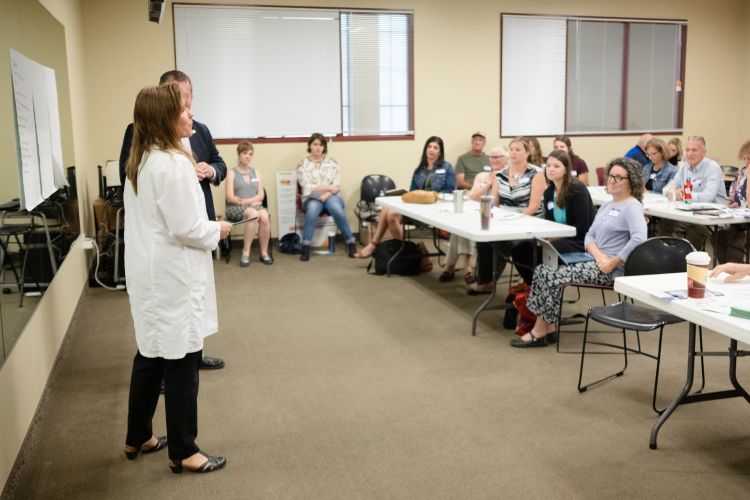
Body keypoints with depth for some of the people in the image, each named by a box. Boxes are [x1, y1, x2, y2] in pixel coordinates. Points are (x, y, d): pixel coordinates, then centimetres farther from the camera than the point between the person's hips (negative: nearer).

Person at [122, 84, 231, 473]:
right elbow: (185, 229, -21)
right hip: (172, 276, -10)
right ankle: (182, 452, 15)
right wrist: (217, 230, -5)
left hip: (149, 272, 10)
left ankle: (137, 439, 33)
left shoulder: (140, 161, 9)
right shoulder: (172, 164, -21)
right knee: (181, 363, 2)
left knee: (150, 357, 19)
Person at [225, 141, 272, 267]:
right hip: (236, 208, -3)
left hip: (254, 206, 3)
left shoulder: (256, 172, 17)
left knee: (265, 216, -32)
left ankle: (264, 252, -19)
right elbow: (230, 197, -6)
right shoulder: (232, 173, 4)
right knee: (254, 214, -37)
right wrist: (252, 201, -11)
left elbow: (261, 195, 7)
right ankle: (246, 253, -30)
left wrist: (246, 201, -11)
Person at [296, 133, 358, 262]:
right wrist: (328, 187, -9)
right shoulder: (303, 164, 5)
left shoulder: (332, 162, 10)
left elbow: (337, 186, 1)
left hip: (331, 196, 1)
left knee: (336, 208, -35)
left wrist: (326, 195, -16)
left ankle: (351, 242, -21)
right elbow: (307, 187, -5)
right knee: (313, 208, -38)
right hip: (312, 198, -1)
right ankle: (305, 246, -31)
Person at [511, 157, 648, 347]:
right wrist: (598, 254, -8)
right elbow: (589, 236, 13)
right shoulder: (607, 206, 20)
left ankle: (540, 332, -7)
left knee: (553, 276, -20)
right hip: (595, 262, 9)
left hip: (611, 271, -9)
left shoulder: (632, 207, -8)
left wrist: (613, 263, -21)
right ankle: (547, 327, -8)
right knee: (542, 271, -7)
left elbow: (638, 239, -25)